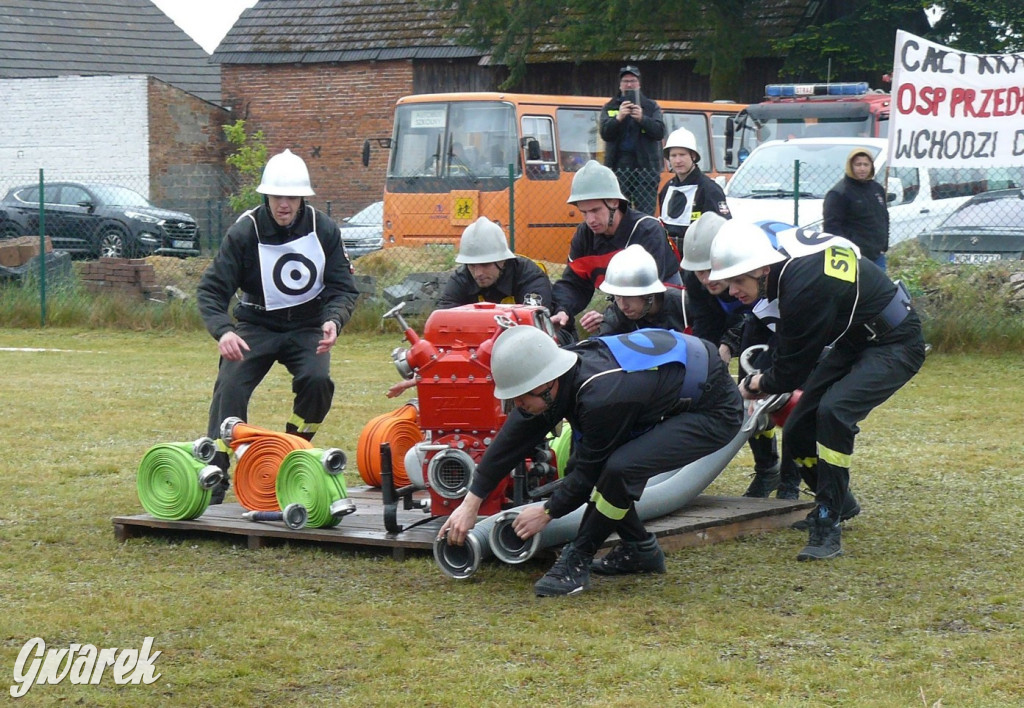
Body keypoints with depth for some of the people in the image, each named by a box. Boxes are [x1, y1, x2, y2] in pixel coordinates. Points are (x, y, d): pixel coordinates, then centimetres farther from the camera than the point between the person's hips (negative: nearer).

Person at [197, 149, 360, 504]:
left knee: (317, 380, -25)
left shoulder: (323, 229, -8)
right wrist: (222, 331, -33)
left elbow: (343, 287, -4)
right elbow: (211, 288, -14)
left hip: (307, 327, 1)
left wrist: (333, 320, -26)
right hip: (257, 325, -1)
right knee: (230, 387, -21)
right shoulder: (244, 232, -14)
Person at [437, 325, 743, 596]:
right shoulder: (563, 372, -10)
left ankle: (577, 561, -10)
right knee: (579, 464, 2)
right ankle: (639, 549, 18)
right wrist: (471, 503, 3)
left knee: (620, 468, -29)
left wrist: (547, 511, -5)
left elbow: (590, 471, -20)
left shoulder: (602, 398, -36)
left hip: (716, 412, -9)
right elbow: (515, 437, 0)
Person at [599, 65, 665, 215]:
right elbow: (605, 133, -1)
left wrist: (642, 119, -16)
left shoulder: (651, 107, 14)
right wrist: (618, 118, -19)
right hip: (618, 166, 1)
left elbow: (659, 132, 0)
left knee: (646, 213, -6)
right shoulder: (609, 108, 15)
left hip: (645, 165, -1)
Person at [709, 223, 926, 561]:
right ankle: (840, 503, 33)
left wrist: (755, 385, -2)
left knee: (833, 410, -32)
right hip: (853, 341, 9)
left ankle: (827, 529, -25)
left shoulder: (807, 287, -34)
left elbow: (792, 371, -21)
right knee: (797, 433, 5)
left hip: (895, 345, -9)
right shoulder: (783, 254, -7)